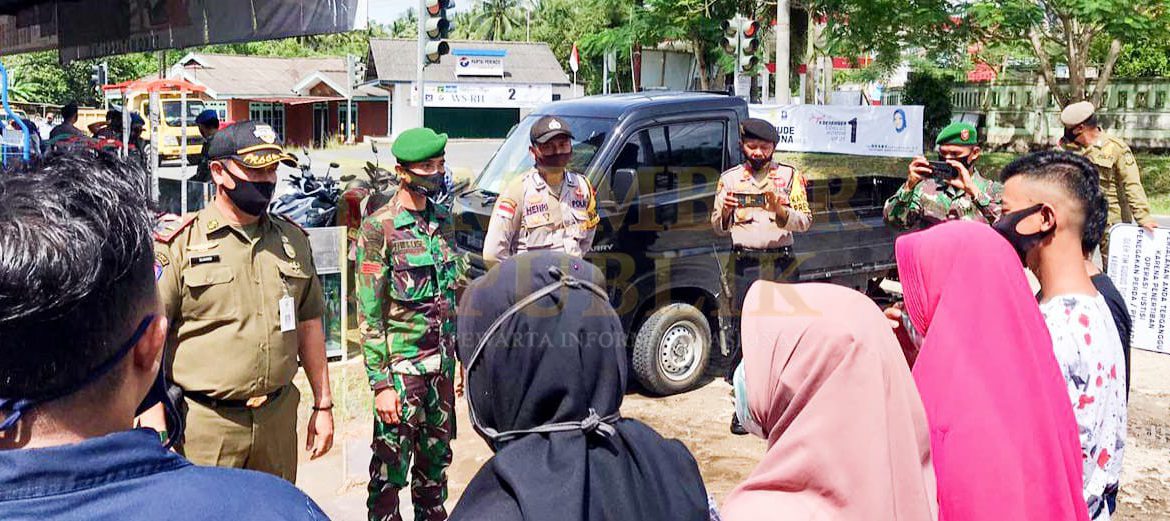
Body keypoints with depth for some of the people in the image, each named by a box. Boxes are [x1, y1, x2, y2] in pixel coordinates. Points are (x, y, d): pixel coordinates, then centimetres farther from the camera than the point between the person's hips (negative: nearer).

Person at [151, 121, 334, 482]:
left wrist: (323, 404, 13)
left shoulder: (292, 239, 9)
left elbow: (309, 323, 14)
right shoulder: (180, 242, -5)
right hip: (204, 423, -4)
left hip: (278, 420, 4)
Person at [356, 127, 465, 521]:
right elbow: (370, 314, -12)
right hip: (401, 368, -6)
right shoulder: (379, 228, -11)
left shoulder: (443, 221, 8)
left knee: (436, 458, 16)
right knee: (391, 466, 3)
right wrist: (381, 383, -14)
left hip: (442, 365, 6)